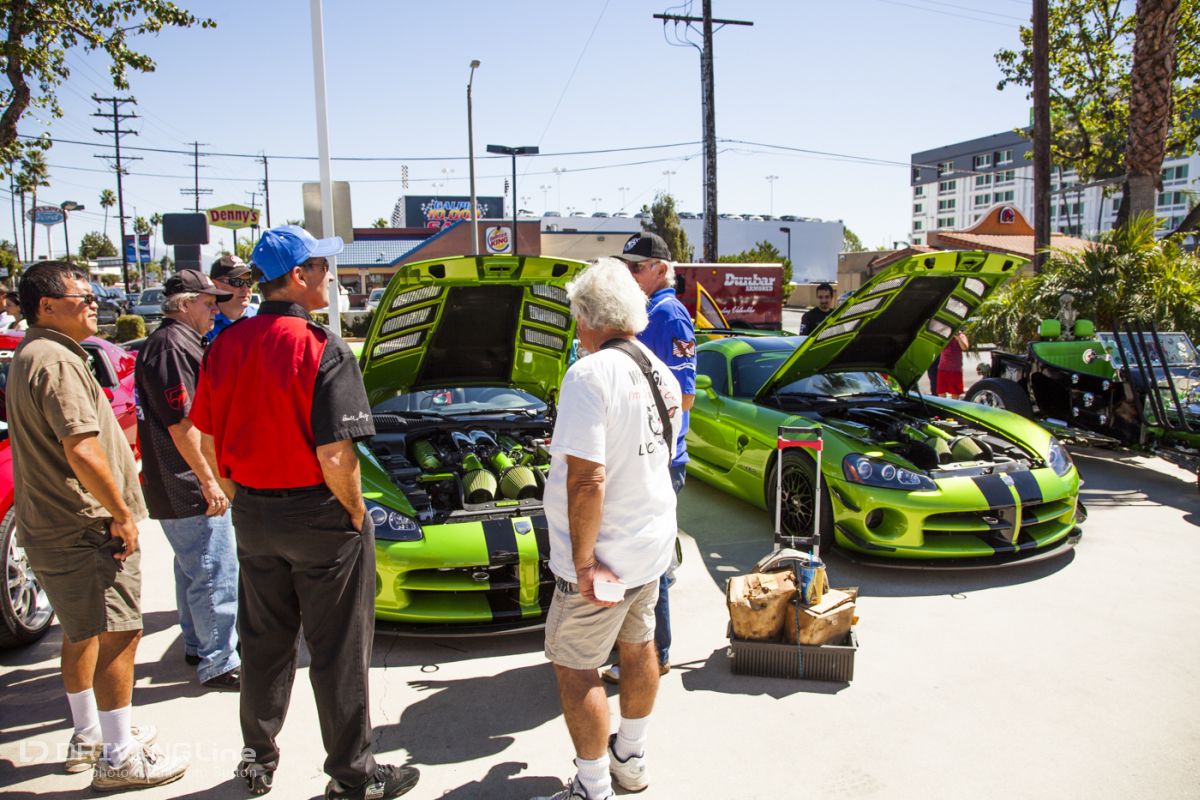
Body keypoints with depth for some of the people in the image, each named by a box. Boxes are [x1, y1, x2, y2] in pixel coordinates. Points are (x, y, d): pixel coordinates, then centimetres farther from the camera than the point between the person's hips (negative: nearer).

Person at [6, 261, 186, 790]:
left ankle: (88, 736, 34)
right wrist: (122, 514, -18)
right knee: (118, 634, -5)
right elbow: (82, 451, -27)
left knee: (82, 632, 20)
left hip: (49, 523, 11)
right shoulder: (57, 361, -19)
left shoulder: (28, 356, 15)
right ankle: (118, 758, 3)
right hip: (84, 527, -11)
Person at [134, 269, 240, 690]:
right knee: (215, 576, -3)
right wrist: (209, 482, -21)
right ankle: (218, 663, 6)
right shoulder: (173, 347, -18)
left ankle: (198, 646, 34)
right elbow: (182, 424, -24)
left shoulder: (172, 343, 16)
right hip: (191, 489, -11)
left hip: (175, 487, 11)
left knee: (193, 569, 21)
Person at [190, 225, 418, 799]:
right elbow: (334, 457, -23)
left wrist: (240, 498, 15)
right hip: (318, 516, -6)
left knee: (263, 642, 21)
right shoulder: (322, 350, -19)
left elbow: (209, 442, 5)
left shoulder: (225, 347, 0)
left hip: (253, 515, 6)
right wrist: (355, 511, -8)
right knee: (338, 650, 7)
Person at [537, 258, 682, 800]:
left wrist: (582, 560, -20)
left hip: (603, 556, -9)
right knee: (638, 648, 22)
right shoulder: (661, 374, 5)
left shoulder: (590, 373, -22)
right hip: (653, 543, 9)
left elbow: (587, 478, -28)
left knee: (574, 668, 6)